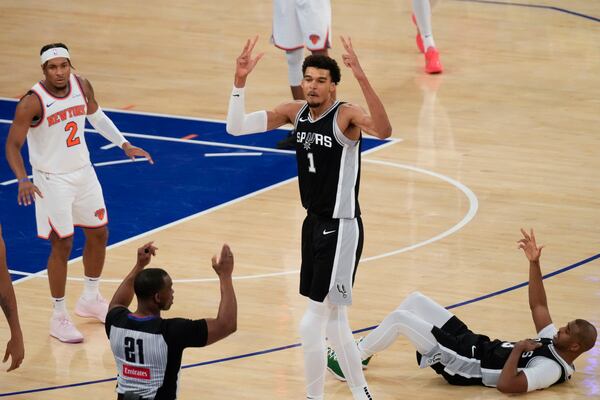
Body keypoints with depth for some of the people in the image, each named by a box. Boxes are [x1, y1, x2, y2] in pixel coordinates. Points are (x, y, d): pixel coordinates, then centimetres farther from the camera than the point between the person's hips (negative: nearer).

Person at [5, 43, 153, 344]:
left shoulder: (81, 86, -6)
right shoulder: (32, 103, -23)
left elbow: (97, 117, 14)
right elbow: (13, 145, -21)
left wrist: (125, 145, 10)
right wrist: (22, 179, -36)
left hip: (83, 172, 6)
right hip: (52, 180, -6)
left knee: (99, 234, 16)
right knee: (62, 245, -3)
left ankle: (90, 299, 36)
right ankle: (59, 317, 11)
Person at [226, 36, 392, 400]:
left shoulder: (346, 115, -18)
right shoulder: (295, 112, 2)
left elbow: (383, 130, -40)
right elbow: (236, 127, 1)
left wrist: (362, 78, -49)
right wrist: (240, 81, -13)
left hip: (341, 229, -8)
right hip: (314, 223, 8)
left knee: (311, 324, -7)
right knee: (334, 320, 17)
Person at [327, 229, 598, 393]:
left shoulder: (551, 369, -24)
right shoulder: (553, 342, 5)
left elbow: (506, 385, -37)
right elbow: (538, 305, 15)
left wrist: (519, 348, -27)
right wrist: (534, 263, 7)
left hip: (461, 364, -10)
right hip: (473, 343, 10)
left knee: (398, 318, -14)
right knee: (415, 300, 11)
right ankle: (363, 349, 26)